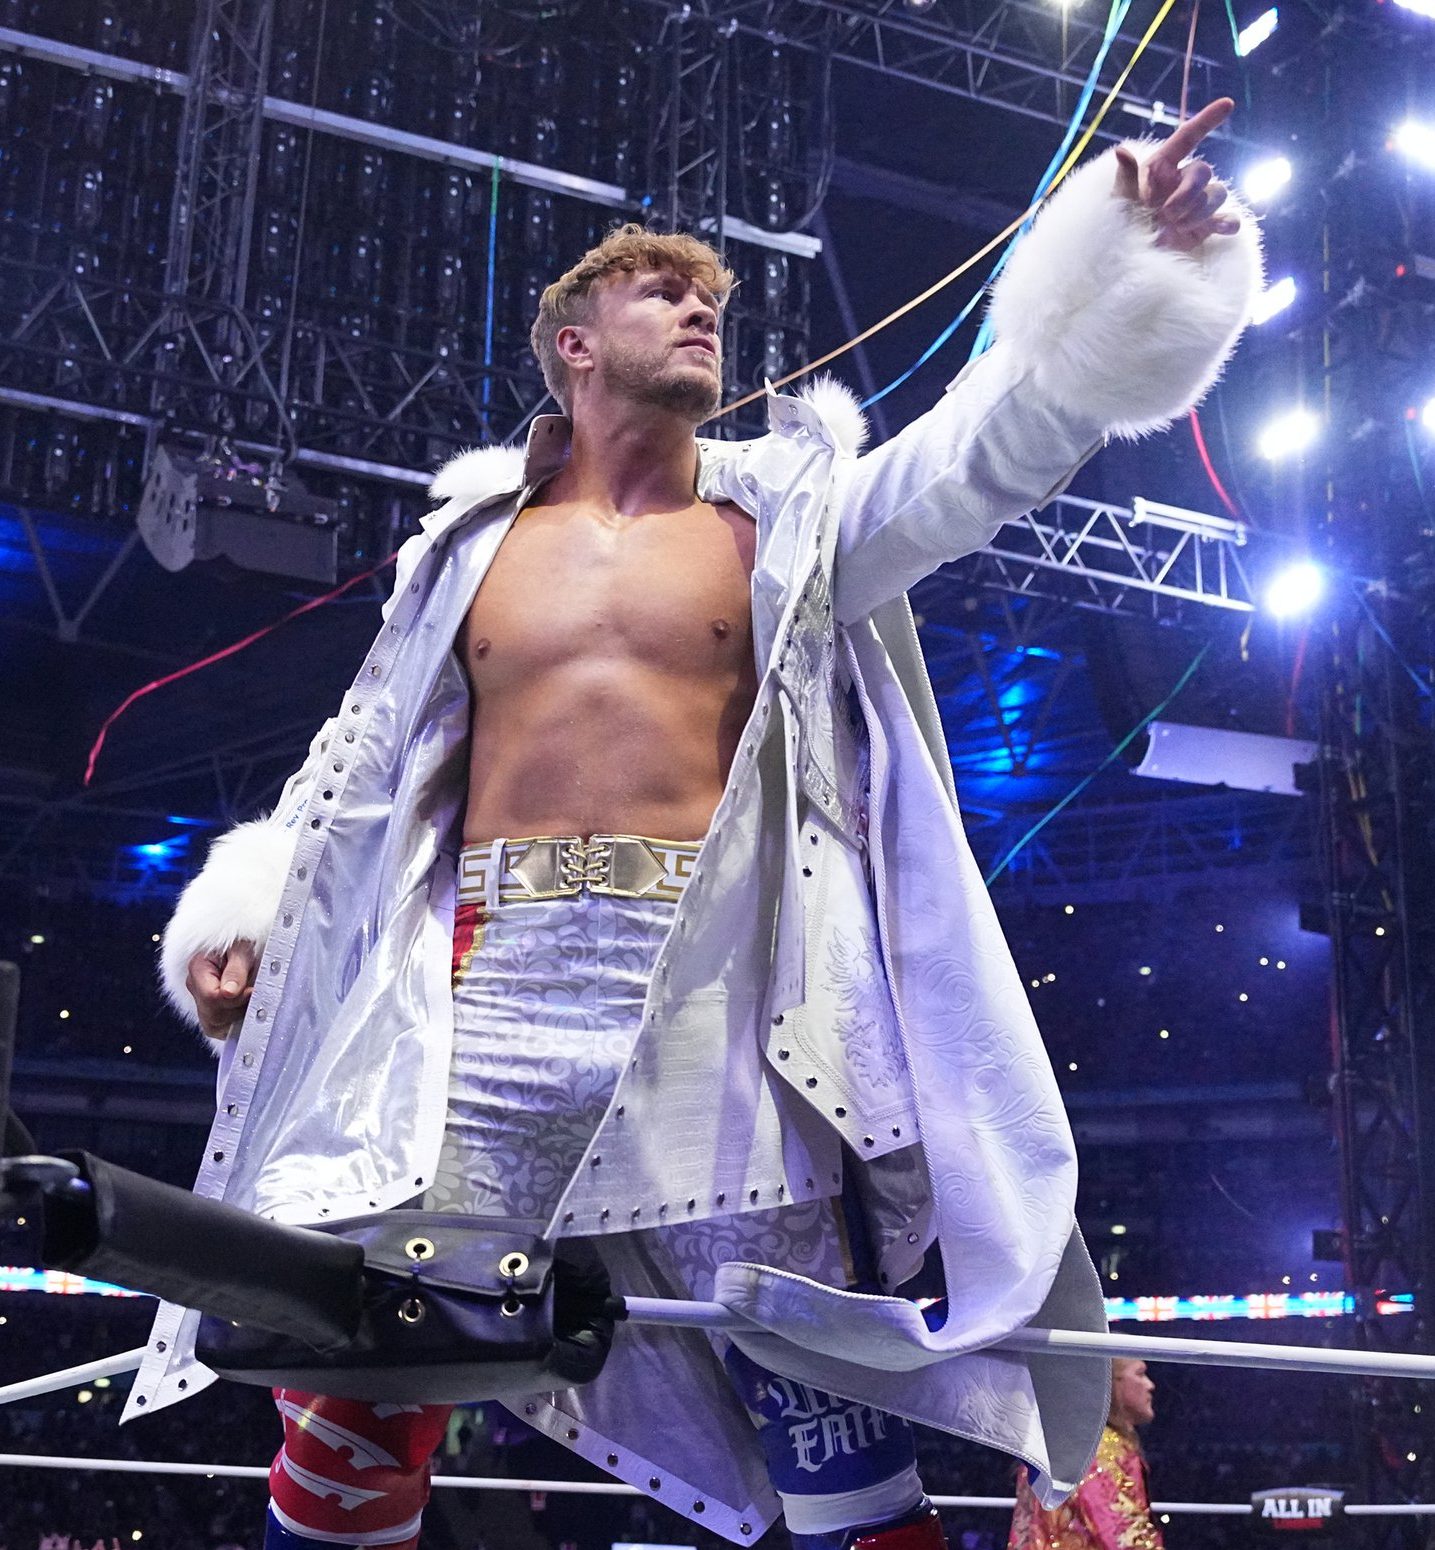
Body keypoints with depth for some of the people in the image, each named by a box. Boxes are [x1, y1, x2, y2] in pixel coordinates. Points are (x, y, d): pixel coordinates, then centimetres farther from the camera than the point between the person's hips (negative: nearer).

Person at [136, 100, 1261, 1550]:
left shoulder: (785, 519, 14)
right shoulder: (472, 543, 19)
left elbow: (974, 457, 0)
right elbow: (362, 763, 22)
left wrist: (1120, 278, -13)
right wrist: (243, 912, 10)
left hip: (714, 1002, -1)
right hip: (484, 997, 2)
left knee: (824, 1414, -3)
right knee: (358, 1390, -3)